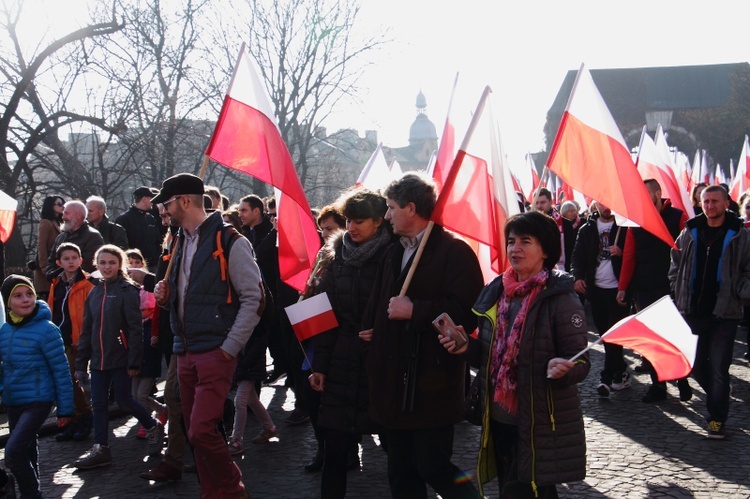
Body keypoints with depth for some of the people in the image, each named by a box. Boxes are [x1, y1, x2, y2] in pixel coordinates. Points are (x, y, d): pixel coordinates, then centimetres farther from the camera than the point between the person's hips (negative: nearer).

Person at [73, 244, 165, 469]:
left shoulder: (127, 290, -8)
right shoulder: (94, 293, 12)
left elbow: (135, 328, -12)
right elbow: (86, 330, 15)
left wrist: (134, 361, -17)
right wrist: (81, 362, 12)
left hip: (120, 358, -6)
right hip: (99, 359, 6)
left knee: (124, 400, -1)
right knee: (98, 404, 5)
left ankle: (153, 426, 22)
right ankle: (100, 449, 12)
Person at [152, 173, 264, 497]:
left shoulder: (229, 241, -9)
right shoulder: (179, 242, 15)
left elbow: (254, 299, -11)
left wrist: (229, 349, -14)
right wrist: (165, 295, 4)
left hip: (215, 353, -8)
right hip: (185, 353, 8)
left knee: (202, 431, -13)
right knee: (195, 432, 10)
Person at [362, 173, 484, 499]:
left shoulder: (454, 251, -10)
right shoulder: (394, 253, 17)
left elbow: (467, 313, -21)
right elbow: (378, 309, 26)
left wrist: (415, 310, -19)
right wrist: (369, 330, 7)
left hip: (432, 385, -8)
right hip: (394, 383, 8)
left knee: (433, 466, -6)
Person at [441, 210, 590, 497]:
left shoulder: (560, 299, -12)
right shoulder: (494, 292, 7)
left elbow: (580, 362, -12)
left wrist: (562, 368, -33)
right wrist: (467, 346, -2)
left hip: (541, 427, -6)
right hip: (500, 420, 6)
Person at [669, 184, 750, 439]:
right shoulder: (689, 233, 7)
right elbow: (676, 265, 15)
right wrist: (678, 293, 6)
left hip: (725, 311, -4)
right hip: (693, 310, 4)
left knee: (718, 367, -3)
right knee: (695, 363, 10)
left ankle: (717, 418, 5)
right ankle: (717, 397, 34)